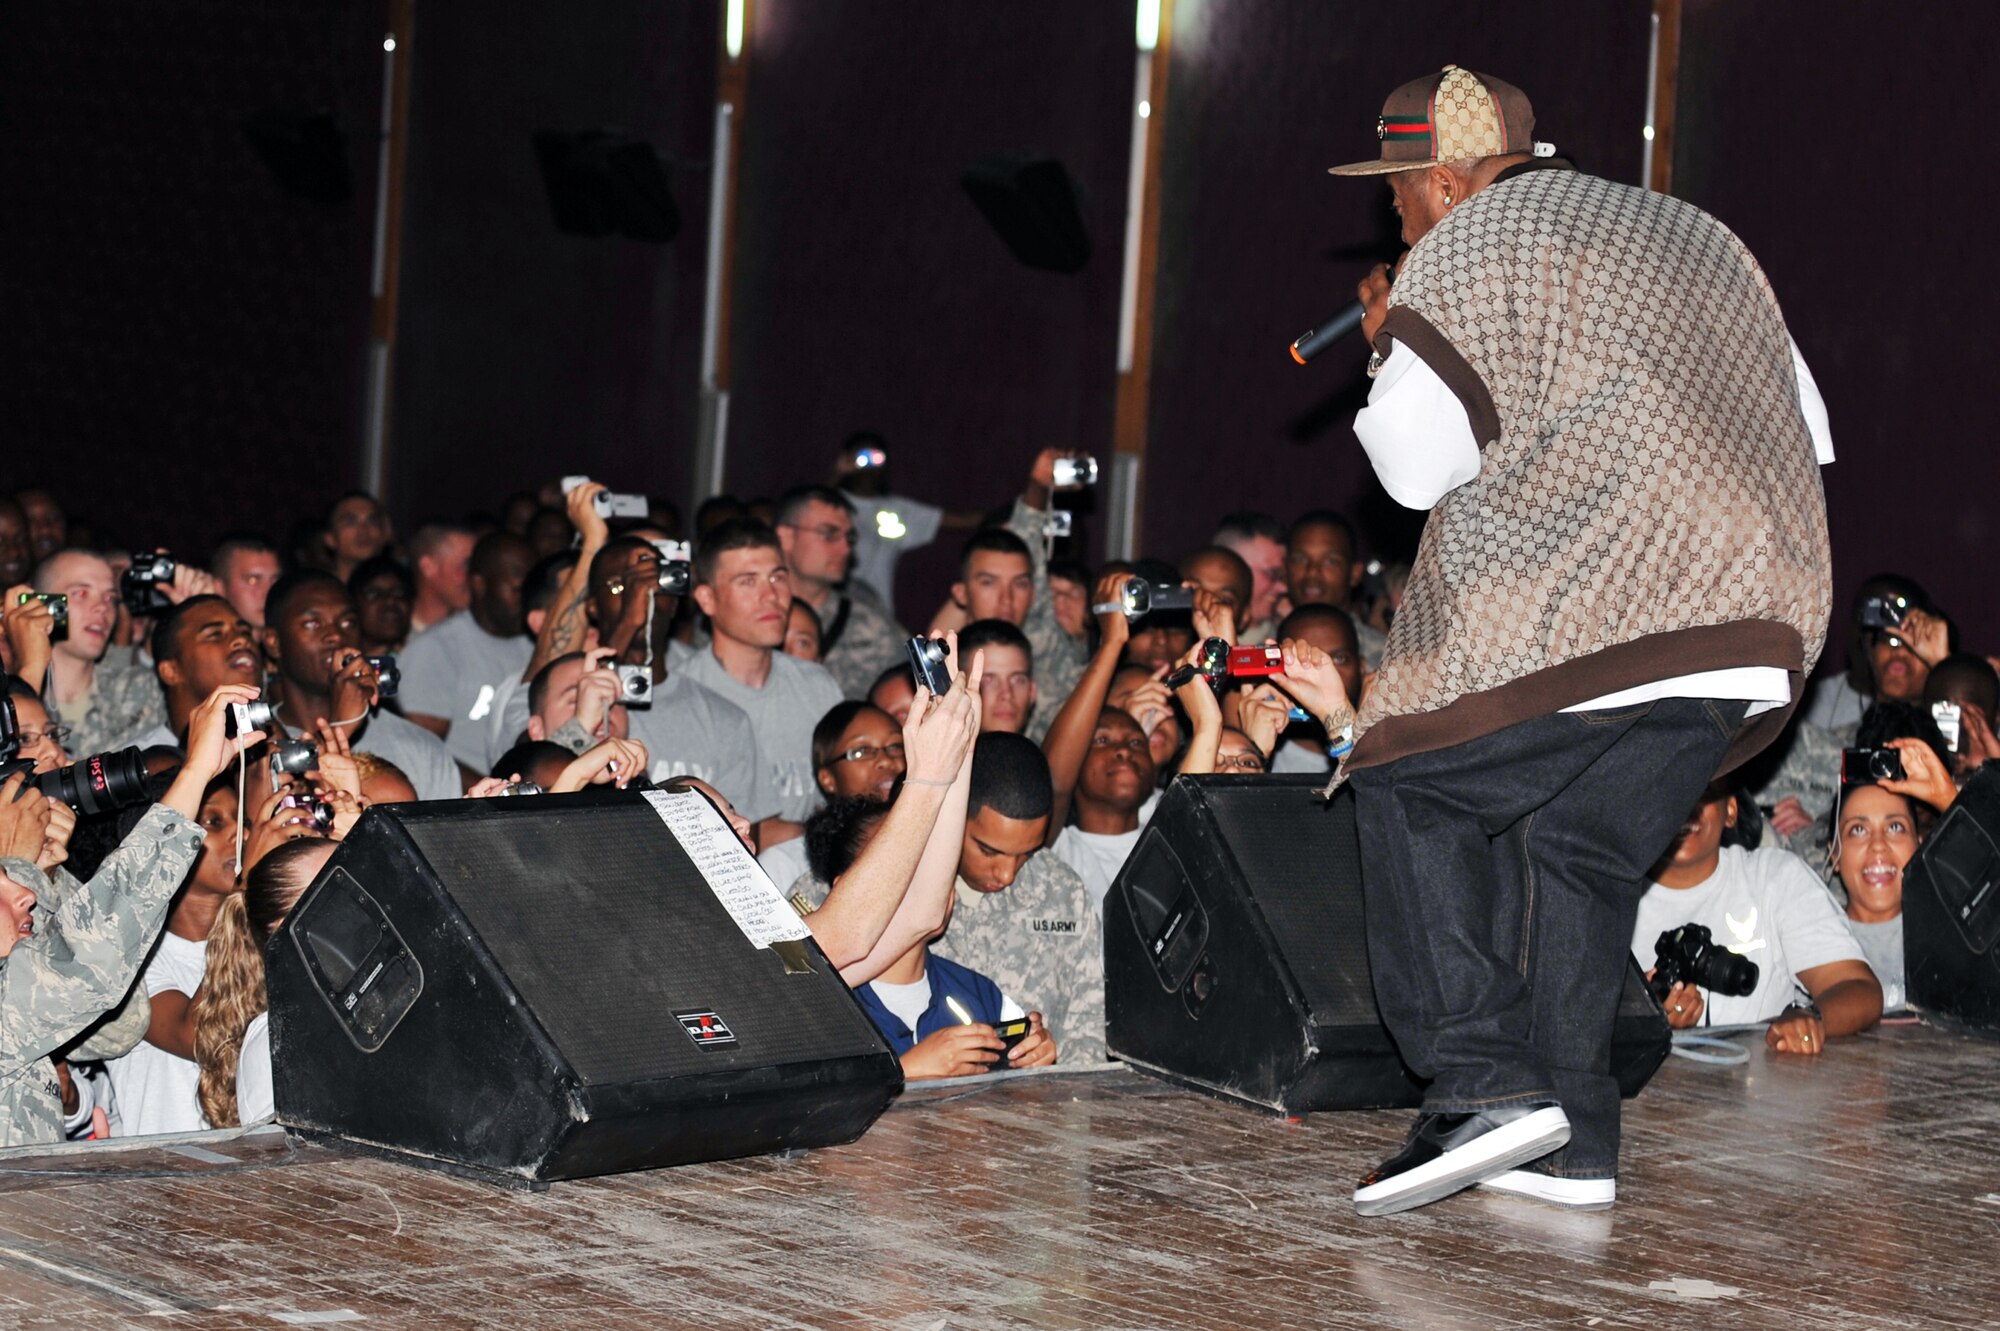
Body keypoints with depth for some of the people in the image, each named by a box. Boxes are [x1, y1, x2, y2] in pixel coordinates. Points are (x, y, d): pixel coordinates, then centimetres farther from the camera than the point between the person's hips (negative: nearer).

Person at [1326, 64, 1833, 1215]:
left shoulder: (1468, 250, 4)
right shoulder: (1698, 238, 27)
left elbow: (1416, 467, -1)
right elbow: (1806, 429, 24)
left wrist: (1392, 350, 16)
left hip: (1586, 602, -7)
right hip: (1761, 623, 8)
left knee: (1411, 780, 6)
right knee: (1583, 851, 16)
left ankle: (1484, 1080, -7)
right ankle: (1574, 1143, 11)